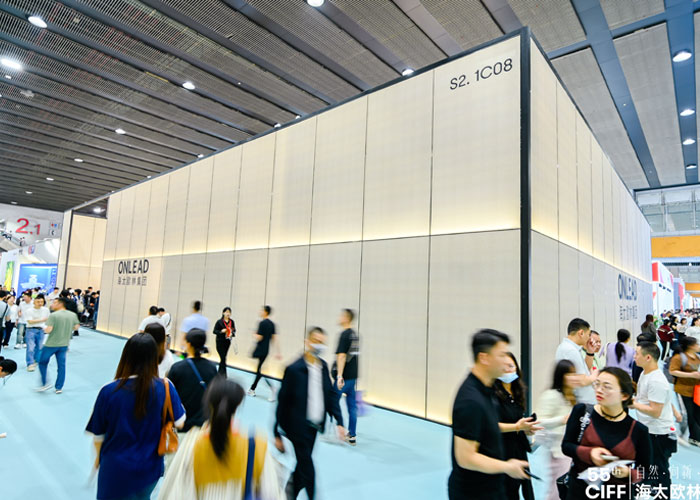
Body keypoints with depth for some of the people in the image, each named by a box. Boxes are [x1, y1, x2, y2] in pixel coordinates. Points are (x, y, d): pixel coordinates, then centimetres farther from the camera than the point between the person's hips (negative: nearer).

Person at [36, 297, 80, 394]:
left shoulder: (54, 315, -15)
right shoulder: (73, 315, 1)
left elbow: (48, 330, -20)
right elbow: (76, 326, 9)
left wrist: (44, 329, 1)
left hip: (51, 344, -5)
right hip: (64, 344, 5)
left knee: (42, 362, 18)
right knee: (61, 366, 10)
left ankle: (44, 384, 17)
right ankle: (59, 388, 16)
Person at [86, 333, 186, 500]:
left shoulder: (109, 391, -20)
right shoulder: (165, 387, -19)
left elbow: (98, 435, -7)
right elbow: (179, 422, -8)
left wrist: (99, 456, 15)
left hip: (115, 469, -1)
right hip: (150, 469, 1)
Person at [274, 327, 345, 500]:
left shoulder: (323, 366, 0)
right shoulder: (294, 369, -19)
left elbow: (330, 394, 7)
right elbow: (283, 402, -13)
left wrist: (339, 421, -1)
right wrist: (277, 434, -7)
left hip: (315, 426, 7)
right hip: (299, 427, -7)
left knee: (303, 463, 22)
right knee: (307, 468, 2)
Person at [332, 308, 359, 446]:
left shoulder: (345, 335, -16)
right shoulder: (355, 334, 10)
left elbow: (342, 356, -22)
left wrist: (340, 376, -26)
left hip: (344, 376, -8)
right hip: (353, 375, 8)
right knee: (352, 405, 11)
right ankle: (352, 436, 17)